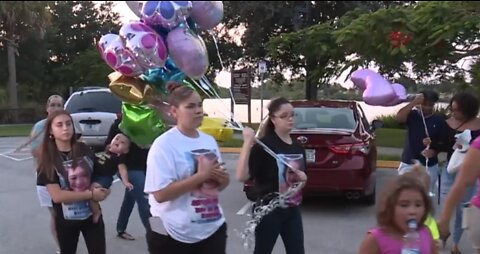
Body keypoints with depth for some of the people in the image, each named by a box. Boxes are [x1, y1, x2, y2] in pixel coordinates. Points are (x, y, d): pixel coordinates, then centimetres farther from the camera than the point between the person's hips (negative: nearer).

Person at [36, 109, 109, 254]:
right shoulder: (47, 159, -12)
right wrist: (91, 194, -21)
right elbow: (57, 196, -20)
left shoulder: (84, 149, -5)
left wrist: (99, 188, -10)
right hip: (66, 220, -1)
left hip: (92, 215, 1)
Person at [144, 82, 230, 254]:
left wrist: (222, 179, -7)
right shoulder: (164, 144, -13)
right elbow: (160, 194, -21)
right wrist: (200, 175, -23)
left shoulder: (209, 141, 7)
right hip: (174, 234, -5)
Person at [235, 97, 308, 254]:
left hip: (292, 210, 6)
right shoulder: (264, 145, -16)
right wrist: (248, 143, -33)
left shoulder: (298, 147, 6)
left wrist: (299, 175, -7)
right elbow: (241, 176, -27)